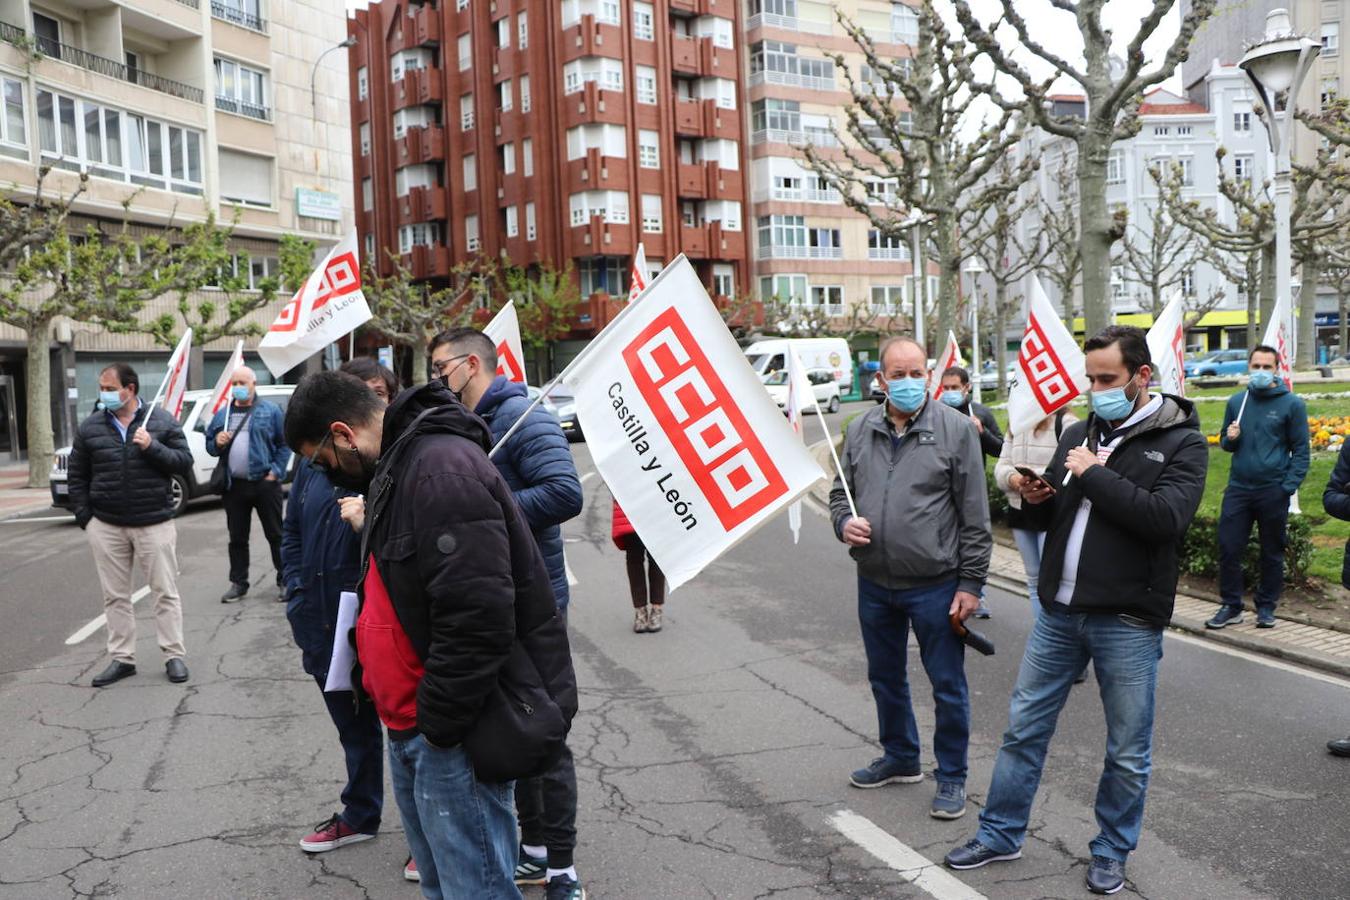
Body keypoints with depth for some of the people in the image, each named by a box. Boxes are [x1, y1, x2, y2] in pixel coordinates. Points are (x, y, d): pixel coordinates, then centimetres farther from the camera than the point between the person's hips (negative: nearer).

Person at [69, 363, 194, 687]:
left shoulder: (162, 421, 0)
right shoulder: (90, 427, 6)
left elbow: (185, 463, -2)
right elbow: (77, 477, 10)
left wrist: (153, 447, -17)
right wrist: (84, 517, 2)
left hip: (154, 523, -2)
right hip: (106, 526, 3)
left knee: (165, 592, 1)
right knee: (115, 596, 8)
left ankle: (173, 655, 10)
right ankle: (122, 658, 18)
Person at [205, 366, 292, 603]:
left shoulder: (270, 411, 1)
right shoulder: (223, 414, 12)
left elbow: (284, 444, -1)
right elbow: (209, 445, 17)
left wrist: (276, 471, -10)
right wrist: (217, 443, -5)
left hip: (264, 483, -4)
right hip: (234, 486, 4)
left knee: (276, 534, 3)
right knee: (237, 538, 10)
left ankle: (285, 581, 11)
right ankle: (238, 584, 19)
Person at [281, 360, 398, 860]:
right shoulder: (314, 457, 6)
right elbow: (292, 529, 14)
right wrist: (297, 593, 7)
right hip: (325, 621, 6)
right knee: (352, 722, 23)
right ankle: (360, 815, 42)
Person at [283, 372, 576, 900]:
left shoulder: (442, 468, -21)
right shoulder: (397, 466, 14)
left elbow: (476, 622, -28)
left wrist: (437, 725, -19)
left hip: (454, 737, -10)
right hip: (411, 728, 10)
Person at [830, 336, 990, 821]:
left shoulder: (955, 429, -9)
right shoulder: (860, 430, 3)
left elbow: (975, 516, -8)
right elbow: (840, 491, 14)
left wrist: (970, 583, -10)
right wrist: (844, 522, -8)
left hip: (935, 584, -5)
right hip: (874, 583, 5)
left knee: (947, 685, 6)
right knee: (885, 677, 20)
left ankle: (951, 776, 24)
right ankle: (900, 758, 40)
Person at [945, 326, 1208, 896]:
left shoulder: (1181, 442, -6)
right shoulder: (1080, 433, 10)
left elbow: (1166, 516, -22)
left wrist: (1094, 474, -19)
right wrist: (1035, 499, -6)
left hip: (1128, 621, -5)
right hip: (1059, 611, 5)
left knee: (1127, 753, 10)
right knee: (1024, 727, 12)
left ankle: (1111, 852, 30)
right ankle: (1000, 834, 27)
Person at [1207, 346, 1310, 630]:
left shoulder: (1291, 404, -3)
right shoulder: (1236, 402, 8)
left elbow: (1301, 451, -3)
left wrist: (1288, 487, -12)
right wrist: (1229, 438, -6)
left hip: (1274, 492, -3)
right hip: (1238, 489, 3)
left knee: (1272, 553, 9)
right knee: (1228, 548, 1)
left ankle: (1266, 607, 21)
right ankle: (1231, 606, 12)